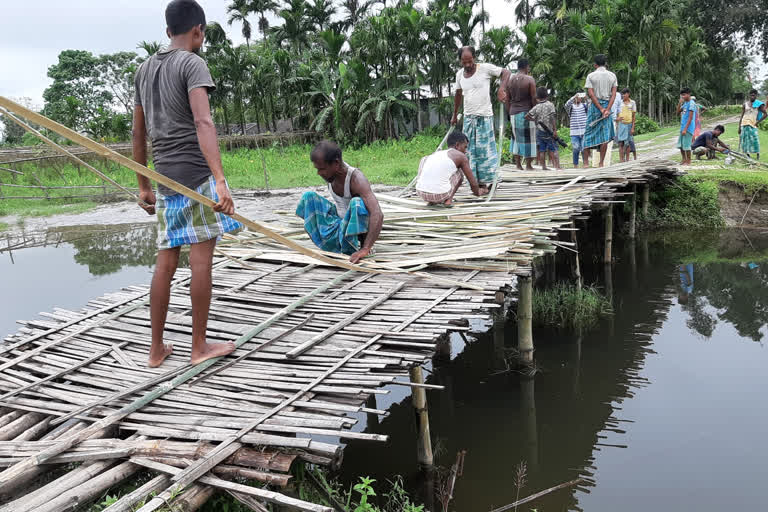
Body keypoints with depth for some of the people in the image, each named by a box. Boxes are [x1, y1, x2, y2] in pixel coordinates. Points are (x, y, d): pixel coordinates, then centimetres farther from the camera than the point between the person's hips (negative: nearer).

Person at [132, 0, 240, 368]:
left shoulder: (145, 69, 19)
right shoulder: (192, 64, -5)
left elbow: (138, 134, 21)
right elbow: (203, 123, -20)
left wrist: (143, 186, 27)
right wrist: (220, 180, -29)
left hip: (166, 179, 7)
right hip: (196, 174, -7)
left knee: (166, 262, 9)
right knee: (201, 259, -1)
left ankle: (156, 349, 14)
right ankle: (199, 346, 6)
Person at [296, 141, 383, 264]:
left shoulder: (356, 179, -31)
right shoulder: (330, 172, -10)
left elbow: (378, 215, -43)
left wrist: (365, 249, -48)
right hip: (338, 223, 7)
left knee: (357, 203, -37)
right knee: (308, 196, -1)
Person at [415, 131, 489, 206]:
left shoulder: (435, 154, 25)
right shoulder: (461, 156, 10)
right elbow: (473, 183, 15)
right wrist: (478, 192, 39)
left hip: (420, 193, 4)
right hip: (440, 195, -4)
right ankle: (448, 199, 7)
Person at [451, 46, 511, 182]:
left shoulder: (485, 68, -8)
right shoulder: (459, 74, 8)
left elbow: (506, 72, -3)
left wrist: (501, 89, -19)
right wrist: (455, 115, 26)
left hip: (484, 116, -5)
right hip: (468, 117, 5)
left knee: (485, 149, -5)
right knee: (471, 150, 4)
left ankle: (492, 181, 3)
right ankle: (476, 182, 10)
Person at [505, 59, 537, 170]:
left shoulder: (510, 80, 6)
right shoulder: (530, 79, -9)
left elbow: (507, 99, 9)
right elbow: (534, 98, -10)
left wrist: (509, 113, 16)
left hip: (513, 112, 5)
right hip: (526, 112, -5)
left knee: (516, 137, 14)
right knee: (528, 138, 1)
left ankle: (518, 164, 12)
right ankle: (528, 165, 3)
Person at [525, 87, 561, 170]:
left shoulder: (536, 107, 3)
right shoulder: (550, 105, -4)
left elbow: (526, 116, 0)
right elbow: (553, 117, -12)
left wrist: (533, 120, 16)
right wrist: (555, 130, -13)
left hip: (539, 131, 3)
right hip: (548, 131, -3)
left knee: (541, 150, 6)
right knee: (553, 150, -1)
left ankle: (543, 166, 5)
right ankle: (557, 166, -8)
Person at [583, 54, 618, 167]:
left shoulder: (591, 76, -2)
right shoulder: (612, 76, 6)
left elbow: (591, 94, -10)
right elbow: (613, 94, -4)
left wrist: (601, 109, -10)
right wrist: (607, 109, -11)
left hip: (595, 105, -2)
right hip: (607, 105, 2)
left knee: (589, 133, 6)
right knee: (605, 135, 2)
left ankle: (586, 162, 3)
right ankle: (601, 163, -1)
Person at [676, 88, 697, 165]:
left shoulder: (691, 103, -13)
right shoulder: (684, 103, 13)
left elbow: (690, 118, -17)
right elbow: (678, 112, 18)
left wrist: (685, 129, -20)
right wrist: (679, 103, 4)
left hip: (688, 128, -9)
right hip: (683, 127, 9)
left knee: (686, 145, -5)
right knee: (680, 144, 12)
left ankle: (688, 161, 4)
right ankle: (684, 160, 23)